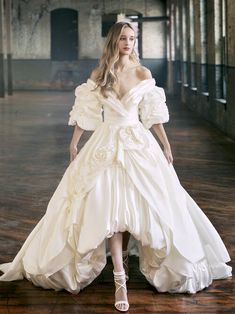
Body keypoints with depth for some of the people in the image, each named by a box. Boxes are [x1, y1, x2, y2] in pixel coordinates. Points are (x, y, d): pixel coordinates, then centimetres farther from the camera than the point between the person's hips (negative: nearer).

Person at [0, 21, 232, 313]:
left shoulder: (143, 73, 2)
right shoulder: (98, 74, 3)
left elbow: (153, 115, 4)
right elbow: (85, 113, 8)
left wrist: (166, 146, 3)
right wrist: (73, 144, 8)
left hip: (138, 144, 1)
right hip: (106, 144, -1)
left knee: (133, 204, -1)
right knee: (109, 208, -10)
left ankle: (122, 257, 23)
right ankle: (120, 281, -12)